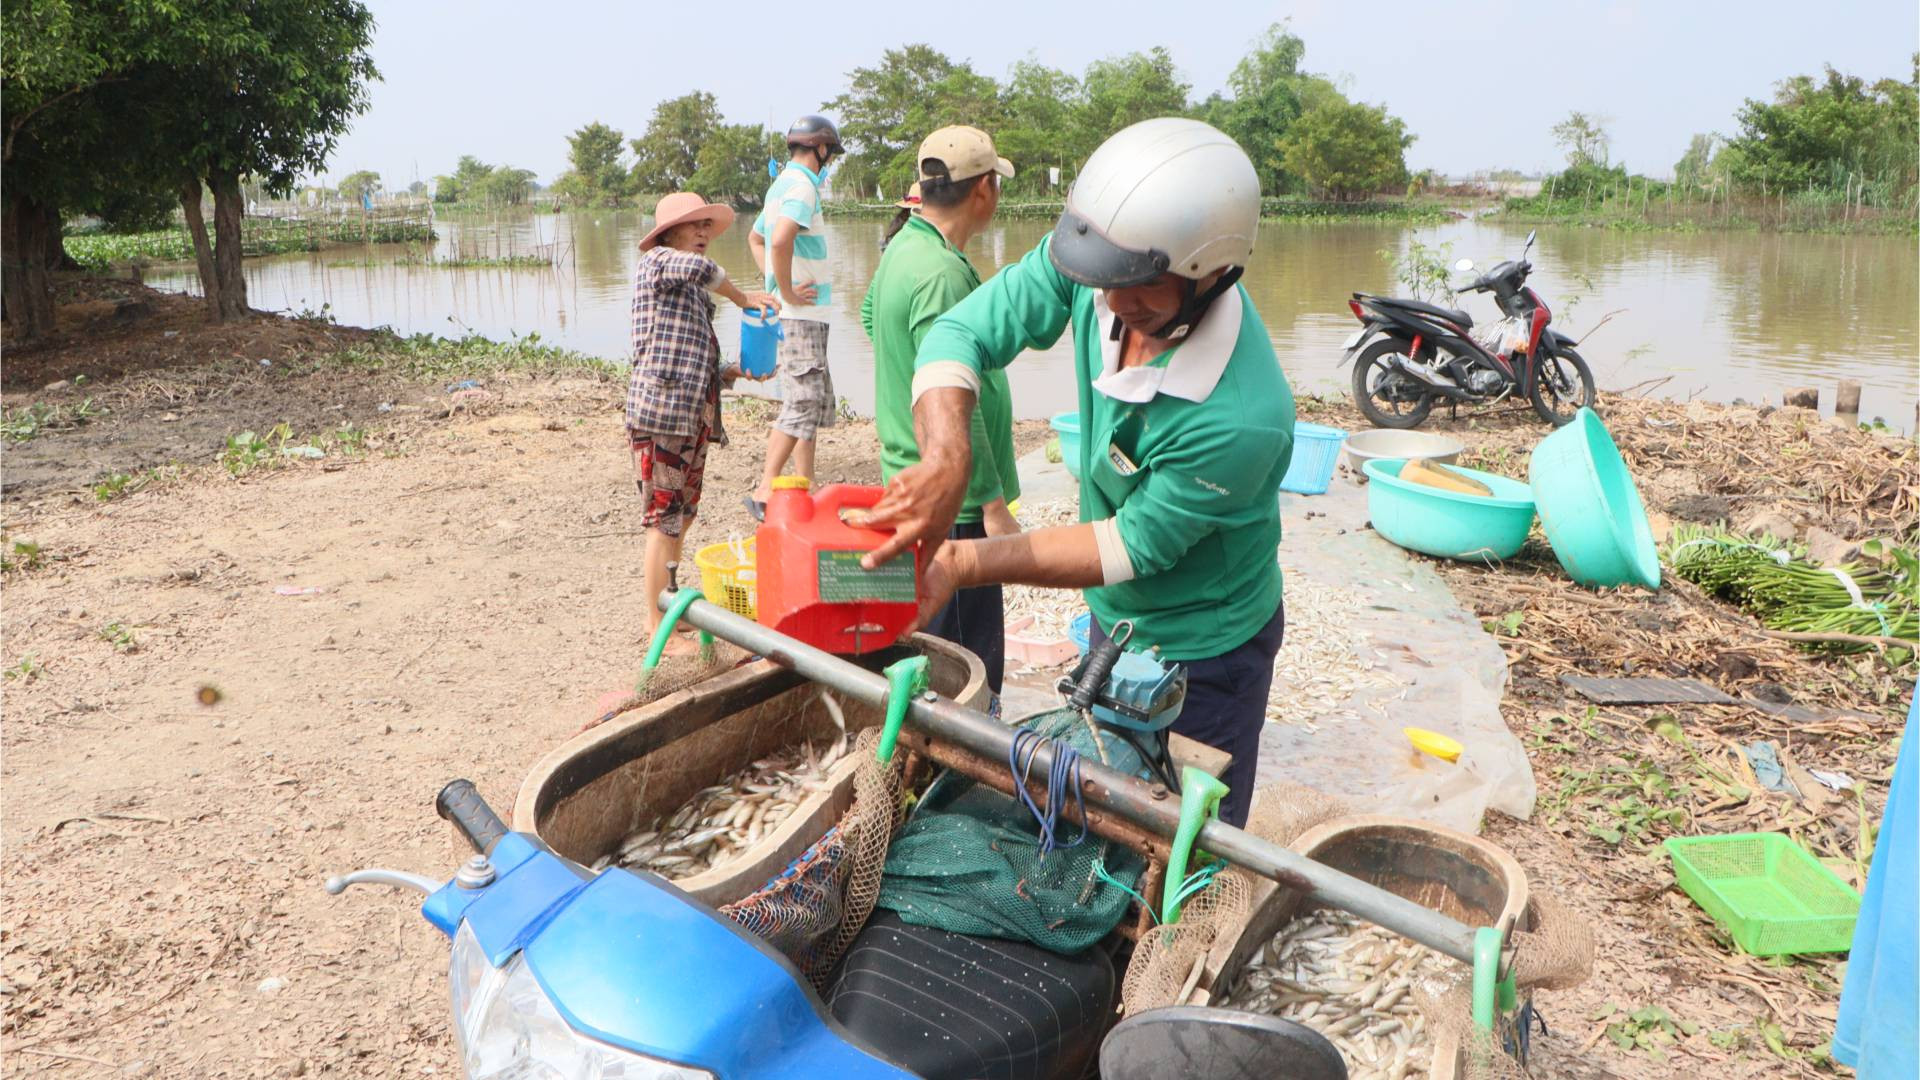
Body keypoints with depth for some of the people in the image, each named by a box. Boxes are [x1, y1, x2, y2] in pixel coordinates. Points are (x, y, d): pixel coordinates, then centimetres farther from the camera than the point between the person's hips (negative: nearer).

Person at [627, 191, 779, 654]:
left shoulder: (696, 294, 22)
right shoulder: (657, 261, -3)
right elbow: (698, 267, -27)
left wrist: (734, 371, 5)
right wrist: (741, 297, -13)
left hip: (694, 417, 9)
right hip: (661, 412, -9)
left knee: (683, 514, 15)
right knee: (665, 519, -6)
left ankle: (663, 609, 28)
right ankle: (659, 629, 1)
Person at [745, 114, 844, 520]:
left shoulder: (782, 183, 18)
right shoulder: (802, 185, -13)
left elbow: (756, 239, 30)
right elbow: (781, 239, -30)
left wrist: (774, 282, 18)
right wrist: (787, 291, -20)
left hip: (806, 313, 10)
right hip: (801, 314, -10)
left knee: (817, 398, 13)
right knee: (803, 401, -11)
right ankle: (765, 492, -12)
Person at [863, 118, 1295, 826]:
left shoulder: (1242, 420, -39)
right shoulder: (1102, 271, -22)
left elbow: (1135, 543, -27)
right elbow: (961, 333, -20)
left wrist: (963, 563, -27)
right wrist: (946, 461, -39)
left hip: (1201, 655, -6)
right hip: (1114, 617, 7)